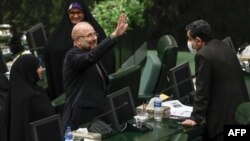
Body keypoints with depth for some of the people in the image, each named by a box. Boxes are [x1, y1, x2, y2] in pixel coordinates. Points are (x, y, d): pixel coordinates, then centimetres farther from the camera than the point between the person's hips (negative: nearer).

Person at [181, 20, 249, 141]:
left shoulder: (203, 55, -14)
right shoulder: (224, 47, 13)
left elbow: (202, 90, -14)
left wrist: (195, 118, -8)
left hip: (224, 116, -9)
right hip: (240, 111, 9)